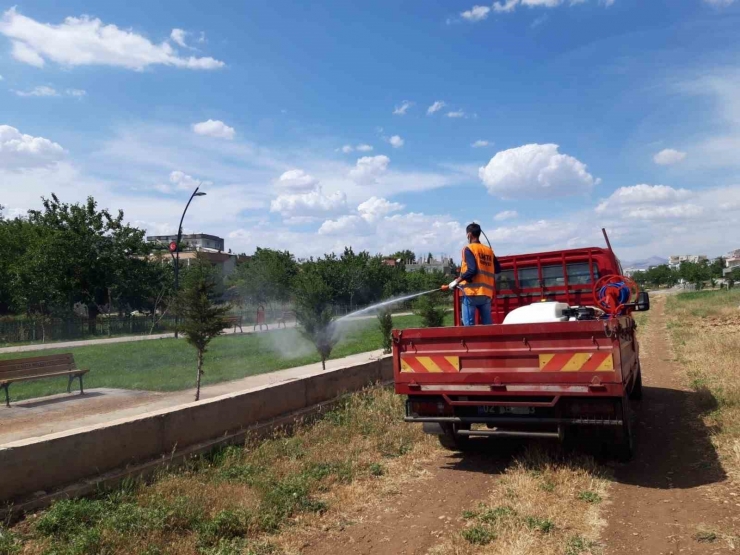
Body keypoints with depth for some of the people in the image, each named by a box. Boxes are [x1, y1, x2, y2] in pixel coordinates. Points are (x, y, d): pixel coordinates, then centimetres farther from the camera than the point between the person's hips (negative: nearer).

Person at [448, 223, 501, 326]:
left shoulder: (469, 249, -4)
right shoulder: (489, 250, 13)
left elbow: (472, 270, -15)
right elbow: (497, 269, 15)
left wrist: (457, 281, -8)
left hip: (471, 292, -6)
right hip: (487, 293, 6)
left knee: (469, 324, -3)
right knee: (488, 325, 8)